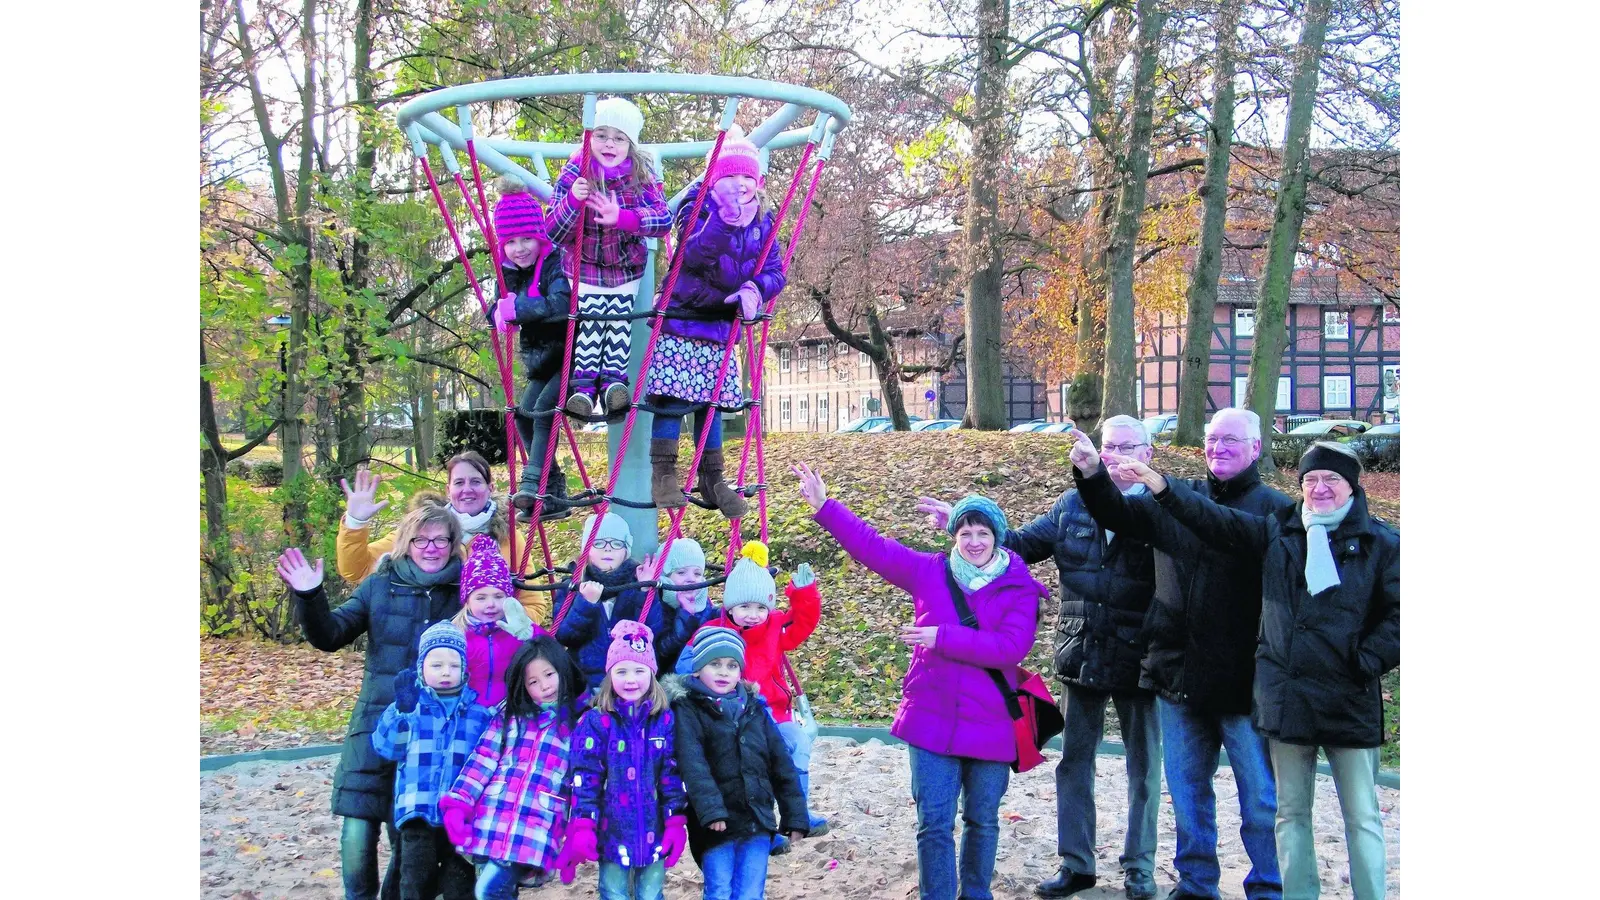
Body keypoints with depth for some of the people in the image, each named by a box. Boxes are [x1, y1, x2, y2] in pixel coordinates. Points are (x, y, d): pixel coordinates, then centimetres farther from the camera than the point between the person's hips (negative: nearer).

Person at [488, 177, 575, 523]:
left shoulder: (557, 263, -20)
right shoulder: (510, 270, 4)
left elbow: (561, 304, -36)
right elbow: (498, 314, 4)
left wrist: (518, 308, -31)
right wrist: (502, 311, -19)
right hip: (542, 358, 9)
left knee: (545, 409, -22)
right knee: (524, 415, 4)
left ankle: (533, 484, -21)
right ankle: (552, 494, 10)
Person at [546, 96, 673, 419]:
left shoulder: (642, 175, -14)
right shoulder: (573, 174, -17)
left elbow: (664, 219, -26)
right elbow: (553, 233, -19)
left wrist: (621, 218, -42)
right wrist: (573, 201, -39)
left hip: (627, 270, 2)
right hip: (584, 269, -1)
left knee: (620, 321, 0)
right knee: (591, 323, -7)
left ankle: (614, 379, 9)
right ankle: (582, 384, 3)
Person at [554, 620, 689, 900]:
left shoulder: (665, 720, 0)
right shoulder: (596, 722, -5)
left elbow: (674, 775, 1)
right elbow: (585, 778, -8)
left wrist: (676, 823, -5)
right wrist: (583, 829, -14)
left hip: (653, 833, 1)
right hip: (613, 832, -1)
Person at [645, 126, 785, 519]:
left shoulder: (762, 219, 4)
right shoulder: (698, 205, -12)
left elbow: (775, 269, 0)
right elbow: (694, 255, -29)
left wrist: (756, 288, -22)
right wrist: (726, 216, -42)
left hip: (722, 324, 5)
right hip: (682, 315, -5)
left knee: (712, 400, 9)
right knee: (671, 395, -9)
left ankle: (712, 479, 18)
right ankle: (663, 474, -2)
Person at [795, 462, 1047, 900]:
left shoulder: (1019, 588, -6)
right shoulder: (929, 572, 1)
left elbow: (1011, 647, -18)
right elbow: (871, 546, 0)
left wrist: (942, 637, -20)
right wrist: (824, 507, -7)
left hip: (990, 725, 0)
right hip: (932, 720, 1)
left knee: (982, 821, 17)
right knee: (934, 823, 1)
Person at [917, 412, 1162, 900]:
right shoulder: (1072, 504, 6)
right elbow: (1020, 544, 11)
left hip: (1139, 660, -4)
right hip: (1082, 658, 4)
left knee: (1144, 768, 10)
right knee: (1073, 763, 13)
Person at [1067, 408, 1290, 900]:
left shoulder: (1275, 509, -5)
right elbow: (1118, 514, 4)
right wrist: (1091, 473, -14)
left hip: (1243, 680, -5)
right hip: (1179, 677, 5)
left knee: (1261, 799, 5)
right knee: (1186, 791, 16)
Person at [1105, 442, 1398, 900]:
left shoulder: (1380, 543, 0)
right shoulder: (1279, 531, 8)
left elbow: (1397, 614, -1)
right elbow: (1215, 520, 5)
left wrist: (1366, 661, -10)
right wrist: (1160, 485, -5)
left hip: (1349, 701, -3)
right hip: (1287, 698, 3)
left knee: (1362, 817, 4)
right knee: (1292, 811, 11)